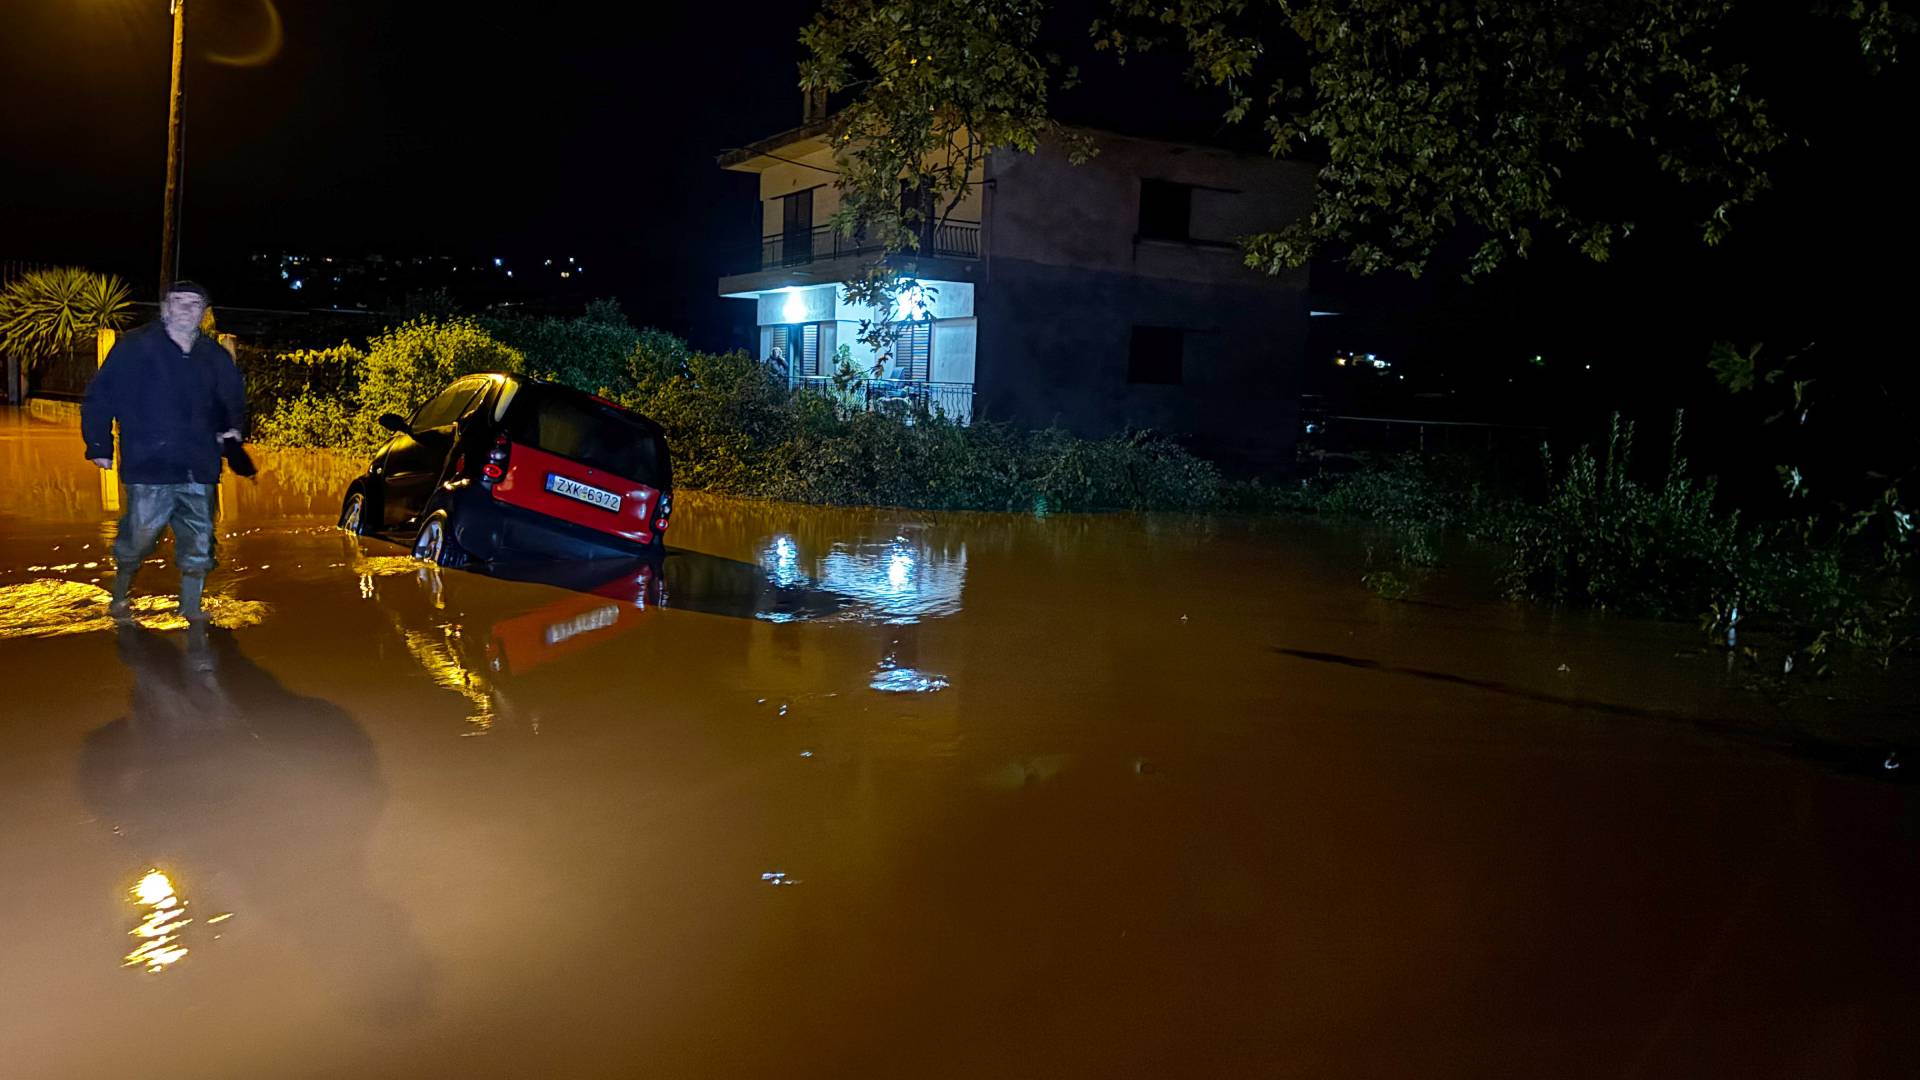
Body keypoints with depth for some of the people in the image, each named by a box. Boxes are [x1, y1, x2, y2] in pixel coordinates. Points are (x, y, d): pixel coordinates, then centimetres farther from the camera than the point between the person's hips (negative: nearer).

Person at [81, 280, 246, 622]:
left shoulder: (216, 357, 10)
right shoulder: (135, 347, -2)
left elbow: (233, 400, 25)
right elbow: (99, 397, 0)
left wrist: (233, 428, 5)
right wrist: (99, 445, -4)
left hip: (199, 469, 4)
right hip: (149, 468, -4)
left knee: (199, 542, 7)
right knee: (138, 538, 1)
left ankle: (191, 606, 22)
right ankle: (120, 597, 26)